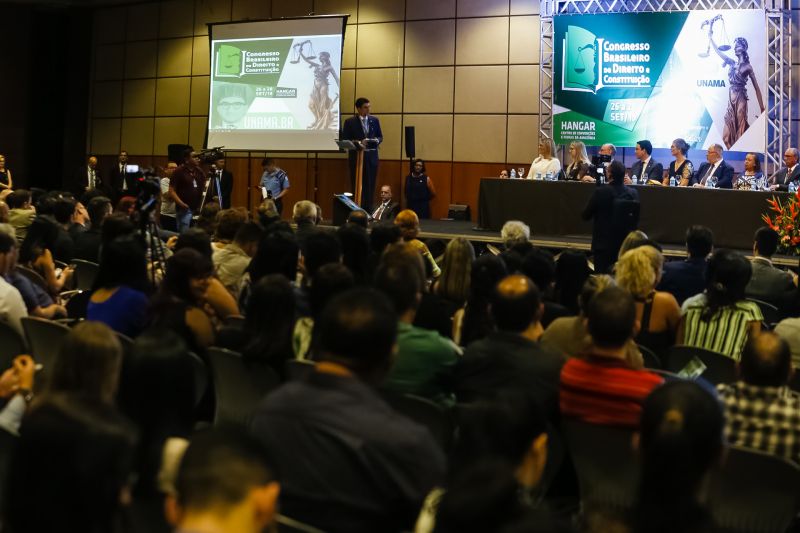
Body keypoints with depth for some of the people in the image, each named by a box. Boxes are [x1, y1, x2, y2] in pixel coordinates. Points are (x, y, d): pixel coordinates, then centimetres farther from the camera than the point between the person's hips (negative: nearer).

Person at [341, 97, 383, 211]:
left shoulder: (375, 120, 7)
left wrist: (377, 141, -9)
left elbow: (380, 136, 14)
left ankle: (368, 211, 11)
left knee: (370, 185, 5)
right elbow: (344, 140, -5)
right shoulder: (350, 122, -3)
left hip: (371, 157, 3)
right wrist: (358, 143, -19)